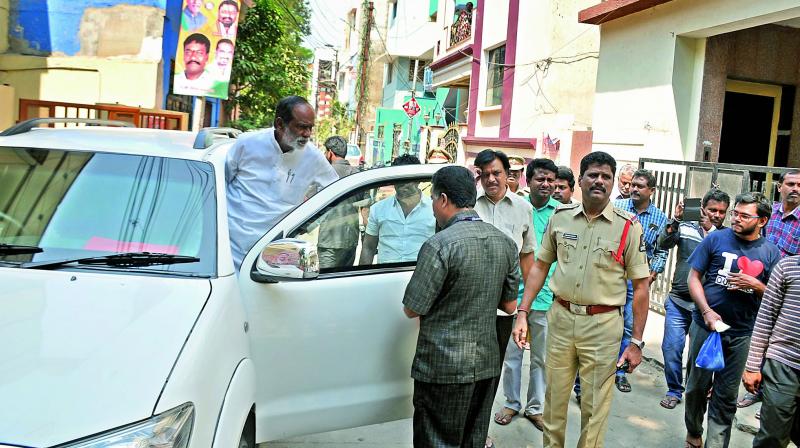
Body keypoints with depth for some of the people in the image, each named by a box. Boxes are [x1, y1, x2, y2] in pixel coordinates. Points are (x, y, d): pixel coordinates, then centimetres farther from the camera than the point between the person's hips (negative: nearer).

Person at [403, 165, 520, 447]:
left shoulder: (439, 245, -19)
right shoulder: (505, 243, 3)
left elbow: (412, 309, -13)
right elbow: (509, 306, 10)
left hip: (444, 368, -6)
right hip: (488, 362, 7)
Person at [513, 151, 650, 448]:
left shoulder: (628, 227, -5)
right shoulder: (560, 218, 3)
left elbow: (641, 287, -2)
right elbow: (540, 266, 10)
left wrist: (636, 342, -4)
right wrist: (522, 314, 3)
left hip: (603, 324, -2)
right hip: (560, 317, 3)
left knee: (595, 407, 7)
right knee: (554, 398, 14)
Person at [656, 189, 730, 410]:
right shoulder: (685, 228, 4)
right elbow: (663, 244, -8)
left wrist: (711, 230, -15)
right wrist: (674, 221, -22)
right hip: (678, 302, 1)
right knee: (671, 347, -1)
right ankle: (674, 391, 17)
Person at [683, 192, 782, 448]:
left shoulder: (771, 253, 1)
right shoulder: (716, 239, -3)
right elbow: (694, 277, -2)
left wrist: (756, 286, -15)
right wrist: (707, 312, -13)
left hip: (741, 335, 1)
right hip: (705, 325, 0)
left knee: (726, 396, 8)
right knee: (697, 386, 13)